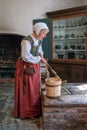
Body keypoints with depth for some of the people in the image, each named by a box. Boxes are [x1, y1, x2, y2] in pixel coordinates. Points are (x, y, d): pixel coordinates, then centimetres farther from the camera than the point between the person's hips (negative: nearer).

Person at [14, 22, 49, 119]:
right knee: (26, 90, 1)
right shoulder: (27, 40, -21)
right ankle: (25, 112, 16)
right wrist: (39, 59, -20)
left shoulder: (39, 41, 4)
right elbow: (25, 56, -29)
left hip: (35, 66, 8)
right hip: (25, 67, -8)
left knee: (35, 89, 14)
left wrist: (41, 55, -1)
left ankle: (34, 109, 29)